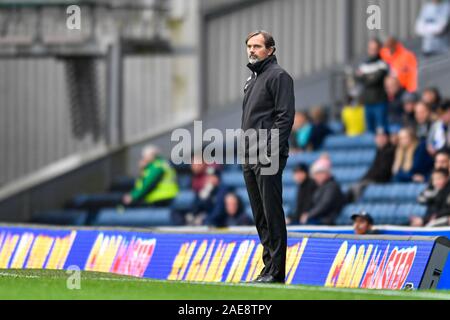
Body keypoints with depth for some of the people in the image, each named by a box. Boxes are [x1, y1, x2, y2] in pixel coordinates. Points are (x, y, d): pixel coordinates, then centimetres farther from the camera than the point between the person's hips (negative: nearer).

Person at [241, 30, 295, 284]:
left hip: (268, 157, -10)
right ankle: (269, 266, 15)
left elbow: (285, 116, -14)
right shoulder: (253, 78, 22)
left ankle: (276, 271, -10)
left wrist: (270, 151, -20)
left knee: (272, 213, -10)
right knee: (260, 216, 10)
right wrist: (246, 153, 17)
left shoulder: (278, 75, -7)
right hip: (250, 158, 10)